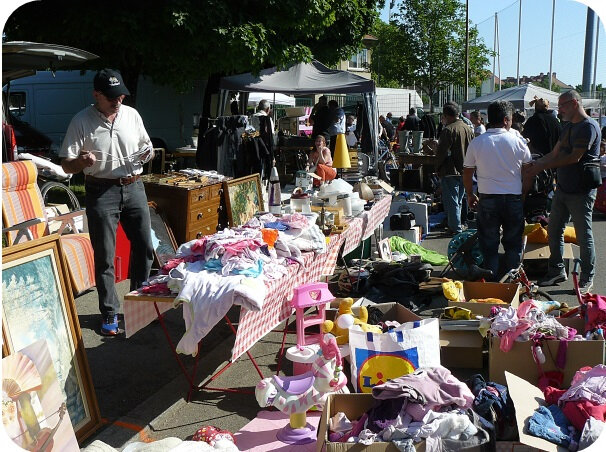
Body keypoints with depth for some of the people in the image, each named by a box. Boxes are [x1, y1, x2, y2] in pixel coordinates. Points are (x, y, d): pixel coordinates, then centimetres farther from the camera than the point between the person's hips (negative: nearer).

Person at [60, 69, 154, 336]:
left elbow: (146, 145, 18)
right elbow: (67, 165, -6)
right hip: (101, 192, -4)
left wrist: (147, 153, -6)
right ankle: (109, 314, 13)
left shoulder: (131, 114, 6)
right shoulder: (82, 121, -6)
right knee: (105, 257, 1)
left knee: (144, 247, 9)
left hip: (133, 187, 4)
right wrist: (82, 161, -28)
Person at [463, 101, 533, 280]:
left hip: (487, 199, 0)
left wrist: (470, 195, 17)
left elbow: (467, 172, 5)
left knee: (489, 245, 9)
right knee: (513, 244, 13)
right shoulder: (517, 141, -3)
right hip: (514, 198, 0)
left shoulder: (476, 143, -2)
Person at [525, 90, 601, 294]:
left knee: (583, 235, 0)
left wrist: (542, 166, -17)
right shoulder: (568, 127, 16)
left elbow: (574, 157, -20)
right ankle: (556, 271, 24)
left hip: (581, 191, -9)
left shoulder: (588, 126, -14)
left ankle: (587, 279, 10)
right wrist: (533, 164, 5)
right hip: (563, 188, 9)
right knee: (554, 230, 12)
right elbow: (554, 154, 17)